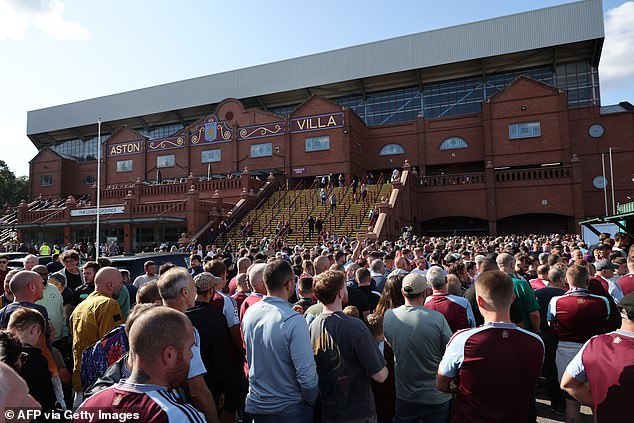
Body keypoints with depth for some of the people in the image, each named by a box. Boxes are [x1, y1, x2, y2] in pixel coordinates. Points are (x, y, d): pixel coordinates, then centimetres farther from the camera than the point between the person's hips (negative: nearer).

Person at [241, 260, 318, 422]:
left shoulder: (249, 313, -7)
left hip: (255, 404, 6)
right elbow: (307, 374, -25)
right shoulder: (294, 321, -26)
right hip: (289, 409, -5)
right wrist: (312, 400, -6)